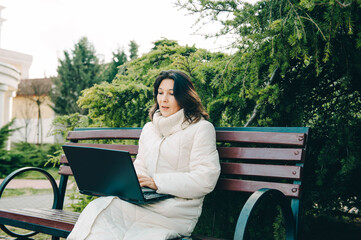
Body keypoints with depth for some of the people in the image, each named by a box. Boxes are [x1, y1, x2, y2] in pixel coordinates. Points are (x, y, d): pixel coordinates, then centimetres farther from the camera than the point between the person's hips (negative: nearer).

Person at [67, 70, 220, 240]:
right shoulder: (149, 128, 22)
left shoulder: (201, 128, 1)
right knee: (97, 208, -24)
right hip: (145, 201, 6)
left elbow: (205, 179, -10)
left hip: (178, 209, -6)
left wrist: (157, 182, -14)